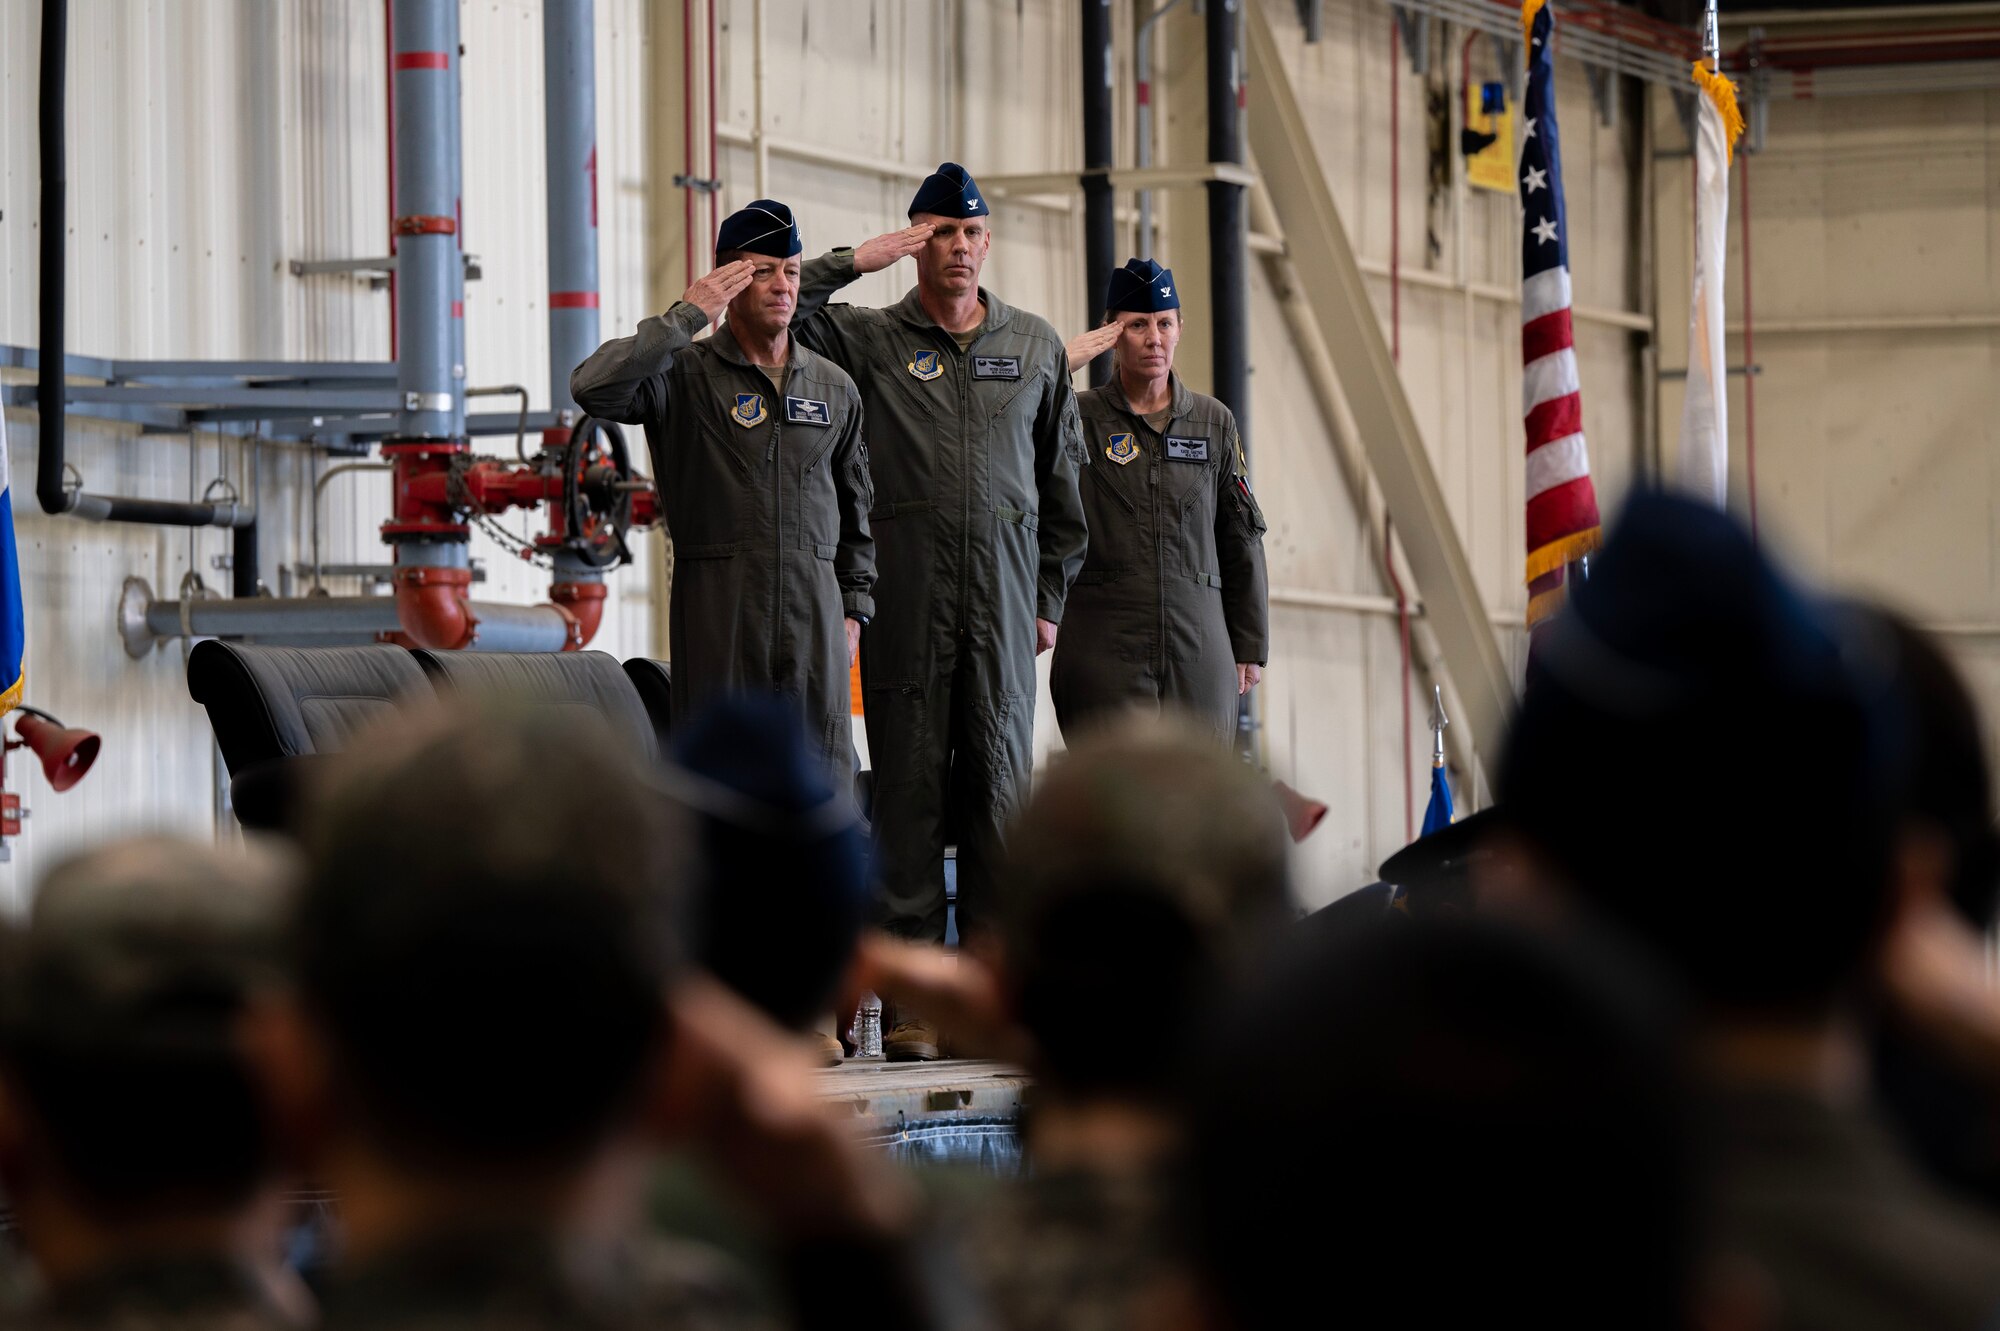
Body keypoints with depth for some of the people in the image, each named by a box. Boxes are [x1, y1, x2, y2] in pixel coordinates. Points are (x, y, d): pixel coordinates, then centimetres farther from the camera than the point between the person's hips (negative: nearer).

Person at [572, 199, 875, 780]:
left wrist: (854, 608, 14)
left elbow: (856, 507, 21)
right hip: (718, 617, -4)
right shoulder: (684, 375, 0)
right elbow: (594, 388, -19)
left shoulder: (834, 387, 14)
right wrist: (684, 317, -15)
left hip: (815, 614, 4)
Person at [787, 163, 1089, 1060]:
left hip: (1003, 590, 2)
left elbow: (1061, 480, 17)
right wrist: (861, 260, -8)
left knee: (1000, 783, 1)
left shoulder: (1035, 347, 13)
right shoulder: (868, 340, 5)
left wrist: (1050, 596, 13)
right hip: (904, 586, -2)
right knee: (908, 787, -3)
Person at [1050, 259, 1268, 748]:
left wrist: (1249, 645, 10)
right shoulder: (1079, 417, 3)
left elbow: (1242, 540, 14)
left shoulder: (1214, 422, 12)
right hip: (1105, 647, -3)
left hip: (1199, 648, 3)